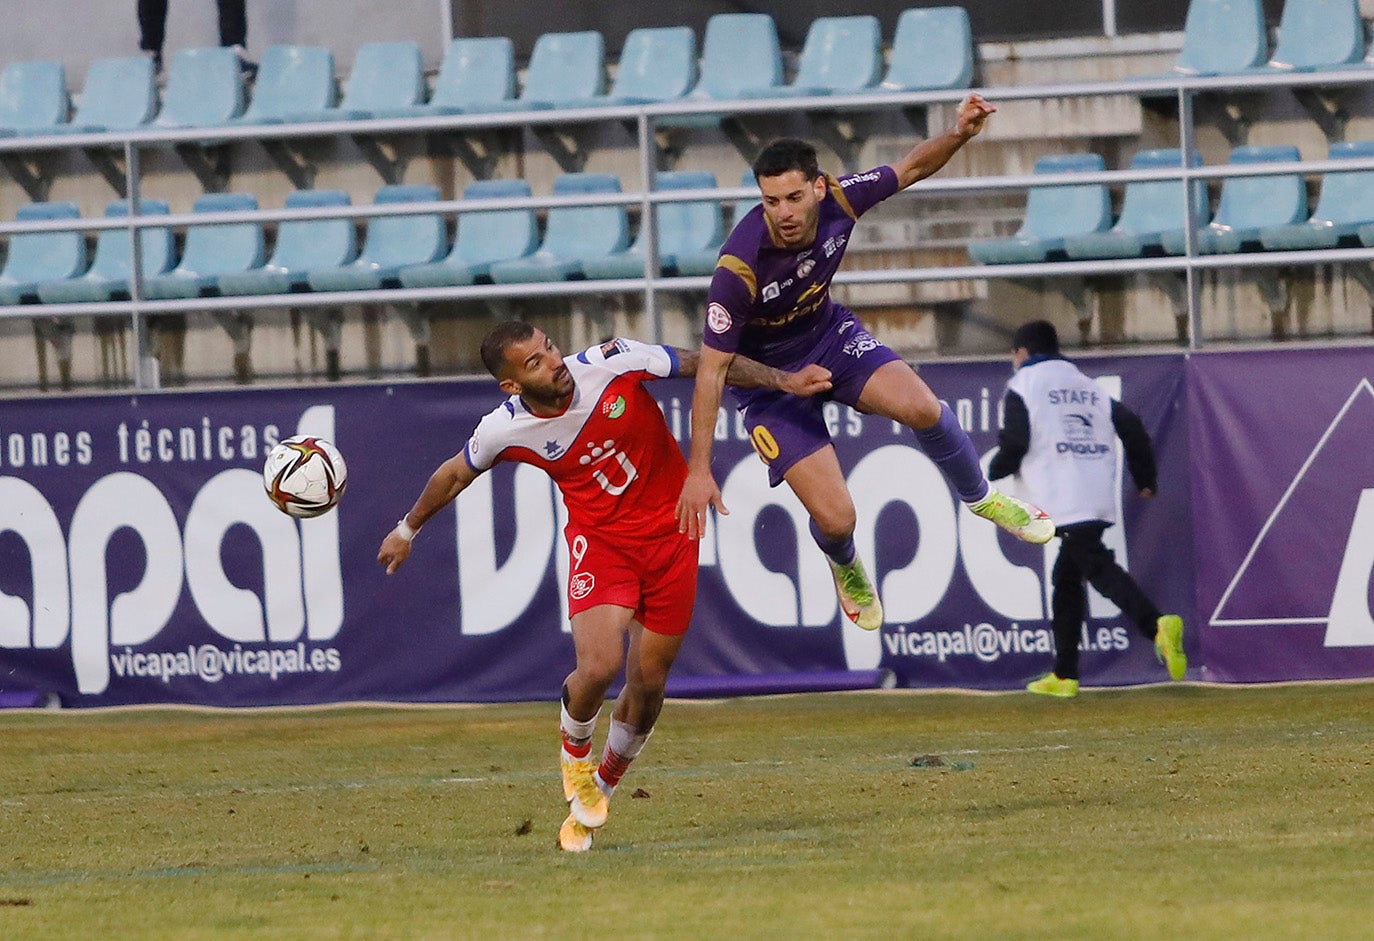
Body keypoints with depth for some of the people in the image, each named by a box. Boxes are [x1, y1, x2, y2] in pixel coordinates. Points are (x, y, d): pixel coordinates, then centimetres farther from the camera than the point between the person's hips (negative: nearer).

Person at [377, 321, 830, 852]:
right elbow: (455, 475, 6)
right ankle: (575, 754, 13)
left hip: (670, 531, 1)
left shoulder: (613, 364, -19)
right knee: (599, 666, -22)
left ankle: (601, 787, 28)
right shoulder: (504, 430, -15)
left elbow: (705, 365, -7)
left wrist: (782, 381, -10)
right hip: (600, 539, -1)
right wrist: (408, 529, 20)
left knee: (647, 685, 3)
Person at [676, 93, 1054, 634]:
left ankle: (980, 497, 13)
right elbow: (711, 370, -28)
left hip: (828, 332, 4)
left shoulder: (838, 202, -23)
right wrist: (699, 471, -29)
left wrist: (958, 135, -24)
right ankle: (845, 566, 30)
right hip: (767, 373, -4)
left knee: (922, 409, -21)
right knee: (834, 518, -11)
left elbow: (909, 169, -3)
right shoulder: (740, 268, -36)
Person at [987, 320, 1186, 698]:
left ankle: (1157, 624, -41)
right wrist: (1145, 479, 20)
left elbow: (1015, 443, -6)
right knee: (1066, 578, 15)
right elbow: (1130, 425, 14)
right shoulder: (1086, 386, 23)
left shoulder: (1023, 386, 5)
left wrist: (993, 472, 13)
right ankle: (1064, 675, 15)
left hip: (1063, 502, -7)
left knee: (1097, 567, -18)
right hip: (1099, 495, 7)